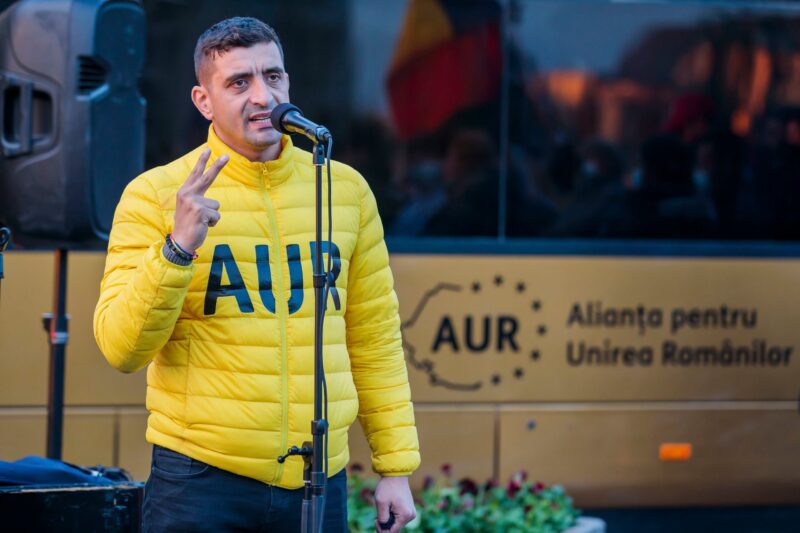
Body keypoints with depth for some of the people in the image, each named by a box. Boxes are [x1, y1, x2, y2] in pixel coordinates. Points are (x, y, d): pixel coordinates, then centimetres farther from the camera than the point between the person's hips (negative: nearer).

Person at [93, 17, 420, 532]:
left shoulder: (346, 188, 7)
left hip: (320, 481, 3)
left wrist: (396, 467, 8)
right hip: (200, 480, -3)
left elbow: (375, 340, 11)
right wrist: (177, 249, -21)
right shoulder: (155, 195, -2)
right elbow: (122, 349, -8)